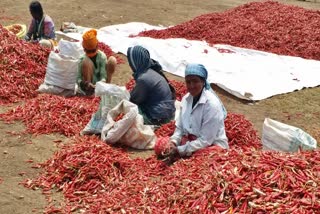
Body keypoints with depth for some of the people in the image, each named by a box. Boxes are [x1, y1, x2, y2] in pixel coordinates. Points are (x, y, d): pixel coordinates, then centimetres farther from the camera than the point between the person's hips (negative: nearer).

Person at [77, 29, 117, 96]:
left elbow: (103, 75, -14)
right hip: (90, 86, -1)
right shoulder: (82, 59, -8)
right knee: (86, 61, -27)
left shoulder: (102, 56, -6)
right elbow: (78, 79, -12)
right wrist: (86, 84, -34)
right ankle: (88, 89, -21)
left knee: (112, 60, -16)